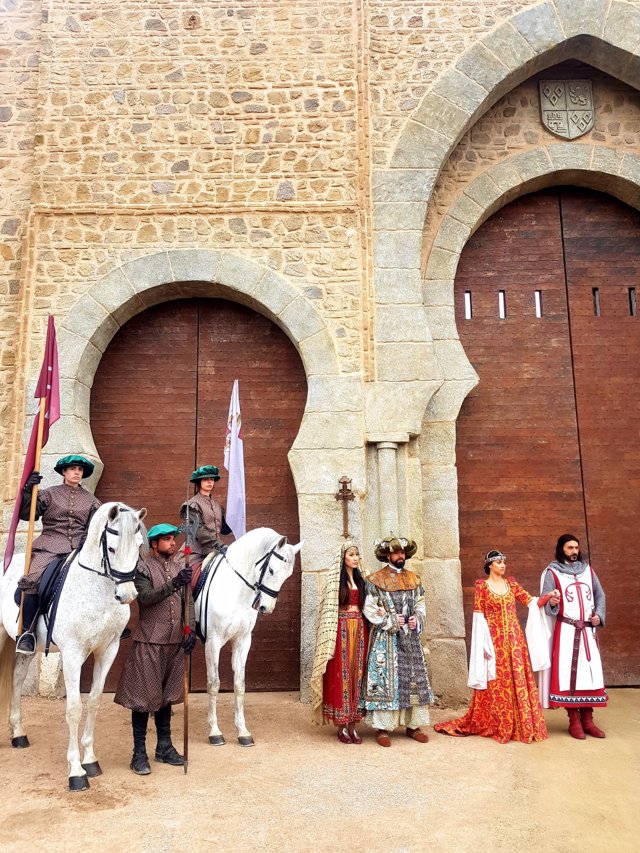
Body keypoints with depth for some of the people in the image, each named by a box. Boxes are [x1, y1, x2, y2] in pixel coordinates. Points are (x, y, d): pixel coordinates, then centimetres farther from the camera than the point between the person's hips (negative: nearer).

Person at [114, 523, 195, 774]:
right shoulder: (142, 567, -8)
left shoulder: (181, 564, 7)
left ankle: (164, 746, 28)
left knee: (167, 693, 16)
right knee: (144, 696, 2)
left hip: (175, 641, 5)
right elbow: (145, 598, -23)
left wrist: (190, 631, 2)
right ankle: (139, 752, 14)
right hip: (149, 641, -5)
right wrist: (173, 584, -35)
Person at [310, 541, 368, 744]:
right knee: (340, 674, -1)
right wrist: (331, 639, -11)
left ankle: (352, 725, 15)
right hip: (341, 630, -5)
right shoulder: (334, 579, -5)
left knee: (356, 674, 7)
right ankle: (341, 726, 10)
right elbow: (329, 609, -7)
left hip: (359, 629, 5)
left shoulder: (360, 579, 13)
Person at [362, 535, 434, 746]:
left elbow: (420, 605, 12)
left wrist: (417, 620, -7)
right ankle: (383, 728, 4)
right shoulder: (376, 580, -4)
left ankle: (413, 725, 19)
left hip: (410, 638, 5)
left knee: (415, 679, 7)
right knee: (385, 680, -5)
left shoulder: (413, 579, 11)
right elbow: (369, 609, -8)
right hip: (385, 639, -5)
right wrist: (391, 621, -14)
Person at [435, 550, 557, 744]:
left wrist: (548, 597, -12)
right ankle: (495, 726, 13)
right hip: (494, 640, -4)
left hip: (514, 639, 4)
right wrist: (484, 645, -9)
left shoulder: (511, 583, 10)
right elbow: (479, 617, -5)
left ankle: (521, 726, 15)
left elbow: (530, 601, 5)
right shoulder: (482, 586, -3)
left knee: (518, 681, 5)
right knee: (496, 683, 1)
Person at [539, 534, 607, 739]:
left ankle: (587, 719, 10)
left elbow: (600, 596, 16)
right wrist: (552, 603, -33)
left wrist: (599, 616, 0)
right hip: (566, 631, -4)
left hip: (588, 631, 4)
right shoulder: (552, 573, -2)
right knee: (568, 673, -6)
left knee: (591, 672, 2)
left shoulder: (588, 570, 12)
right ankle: (574, 721, 2)